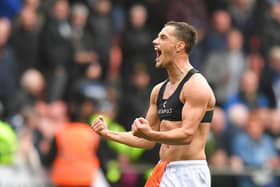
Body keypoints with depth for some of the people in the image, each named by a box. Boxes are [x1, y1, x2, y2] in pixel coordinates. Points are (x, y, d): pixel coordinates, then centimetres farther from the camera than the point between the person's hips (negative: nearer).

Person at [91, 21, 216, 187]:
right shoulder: (159, 90, 16)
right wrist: (108, 134, 12)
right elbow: (148, 141, 20)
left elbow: (187, 134, -21)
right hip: (164, 173, 9)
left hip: (189, 173, -9)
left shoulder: (196, 85, -11)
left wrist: (150, 134, -35)